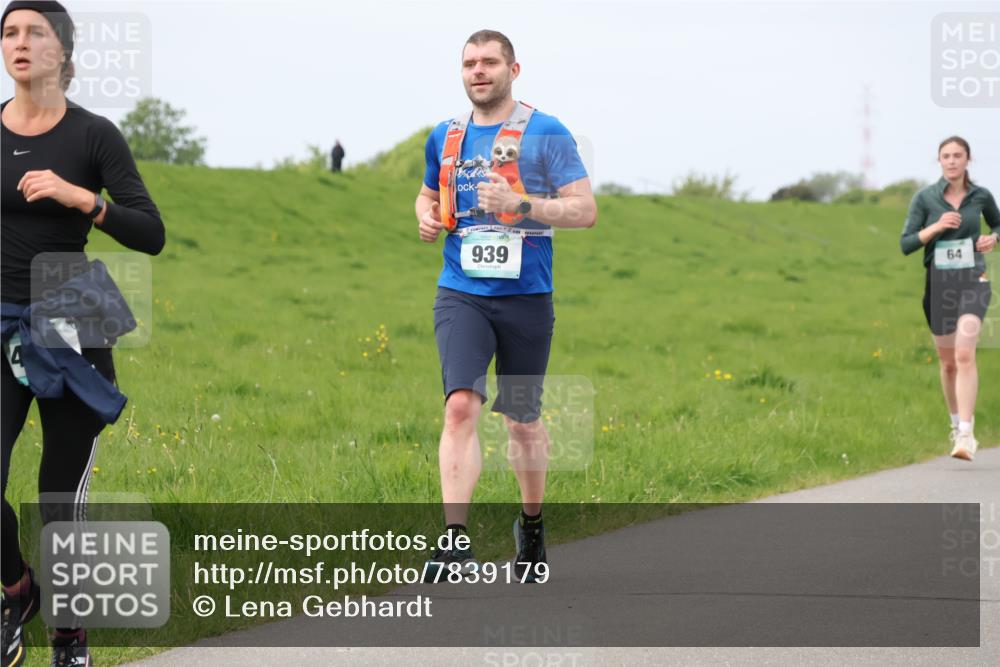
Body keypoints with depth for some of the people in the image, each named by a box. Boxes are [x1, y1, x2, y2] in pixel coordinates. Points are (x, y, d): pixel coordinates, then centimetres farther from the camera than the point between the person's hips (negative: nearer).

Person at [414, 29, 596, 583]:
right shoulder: (445, 137, 10)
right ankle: (456, 542, -23)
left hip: (525, 297, -2)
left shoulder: (546, 134, -3)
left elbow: (585, 210, -9)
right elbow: (429, 193, 29)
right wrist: (427, 218, 5)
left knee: (522, 420, 9)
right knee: (460, 405, -17)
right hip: (461, 295, 2)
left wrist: (520, 203, -22)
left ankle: (531, 525, 34)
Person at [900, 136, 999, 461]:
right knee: (948, 362, 12)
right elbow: (906, 244, -3)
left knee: (964, 354, -20)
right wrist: (936, 227, -18)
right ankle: (956, 422, 35)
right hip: (938, 284, 1)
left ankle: (966, 435, -24)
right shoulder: (925, 198, -2)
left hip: (973, 281, -1)